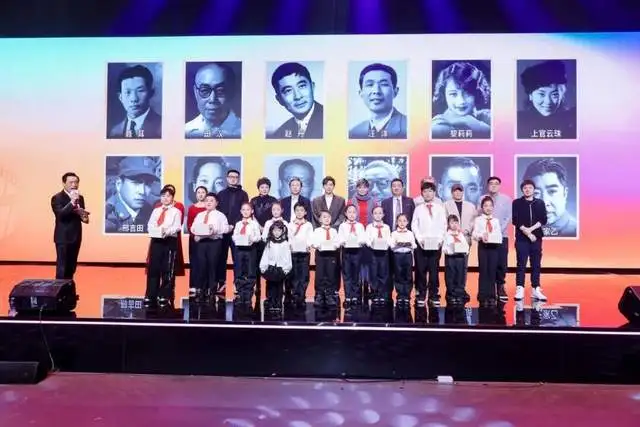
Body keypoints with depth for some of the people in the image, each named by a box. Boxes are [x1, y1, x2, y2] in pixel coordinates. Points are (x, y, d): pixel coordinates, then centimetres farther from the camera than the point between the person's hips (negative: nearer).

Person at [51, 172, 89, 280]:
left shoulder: (80, 197, 10)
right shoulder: (57, 197, -11)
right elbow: (60, 214, -25)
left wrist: (84, 217, -4)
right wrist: (72, 202, -34)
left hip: (76, 237, 7)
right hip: (63, 237, -7)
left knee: (72, 267, 13)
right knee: (62, 267, -4)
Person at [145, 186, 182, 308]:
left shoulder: (176, 211, 5)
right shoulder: (156, 211, 20)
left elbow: (177, 227, -7)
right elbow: (150, 224, 12)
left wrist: (167, 231, -25)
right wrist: (154, 231, -11)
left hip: (170, 241, -4)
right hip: (156, 240, 4)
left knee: (167, 270, -3)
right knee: (153, 269, 3)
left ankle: (165, 296, 5)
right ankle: (150, 296, 10)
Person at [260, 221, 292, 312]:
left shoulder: (285, 243, 0)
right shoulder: (269, 243, 6)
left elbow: (287, 257, -2)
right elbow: (265, 256, 4)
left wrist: (286, 268, -8)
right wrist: (263, 268, -2)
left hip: (281, 268, -2)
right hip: (270, 268, 2)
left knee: (279, 287, 5)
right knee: (270, 286, 4)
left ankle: (278, 304, 10)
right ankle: (270, 304, 9)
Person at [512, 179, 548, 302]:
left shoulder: (540, 203, 10)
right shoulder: (516, 203, 4)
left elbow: (543, 220, 1)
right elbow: (515, 220, -4)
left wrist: (531, 229, -13)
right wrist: (526, 232, -12)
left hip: (536, 238, 2)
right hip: (521, 238, -2)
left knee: (536, 265, 4)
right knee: (521, 264, -5)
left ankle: (535, 290, 8)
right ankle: (520, 290, -5)